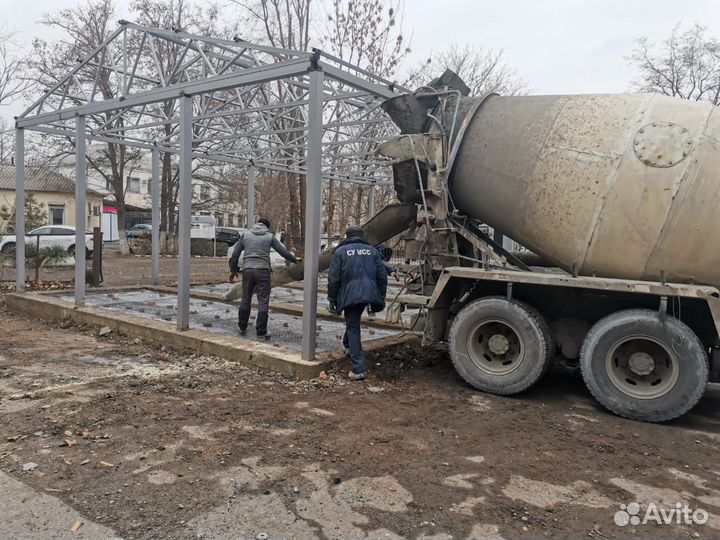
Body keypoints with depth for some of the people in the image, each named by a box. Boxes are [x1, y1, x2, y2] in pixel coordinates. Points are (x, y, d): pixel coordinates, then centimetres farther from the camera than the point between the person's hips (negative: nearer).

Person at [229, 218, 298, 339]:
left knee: (245, 299, 14)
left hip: (247, 270, 3)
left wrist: (233, 270, 17)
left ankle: (242, 328, 23)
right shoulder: (269, 237, 4)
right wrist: (295, 260, 20)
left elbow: (235, 253, 9)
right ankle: (261, 332, -1)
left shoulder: (245, 234, 10)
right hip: (263, 271, -3)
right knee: (263, 302, 0)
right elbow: (283, 251, 5)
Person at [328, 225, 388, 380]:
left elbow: (333, 279, -2)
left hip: (350, 296, -3)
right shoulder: (372, 251, 13)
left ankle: (358, 370, -3)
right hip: (369, 294, 4)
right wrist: (381, 298, 16)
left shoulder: (340, 251, 4)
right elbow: (382, 276, 10)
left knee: (353, 328, 1)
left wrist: (332, 299, 6)